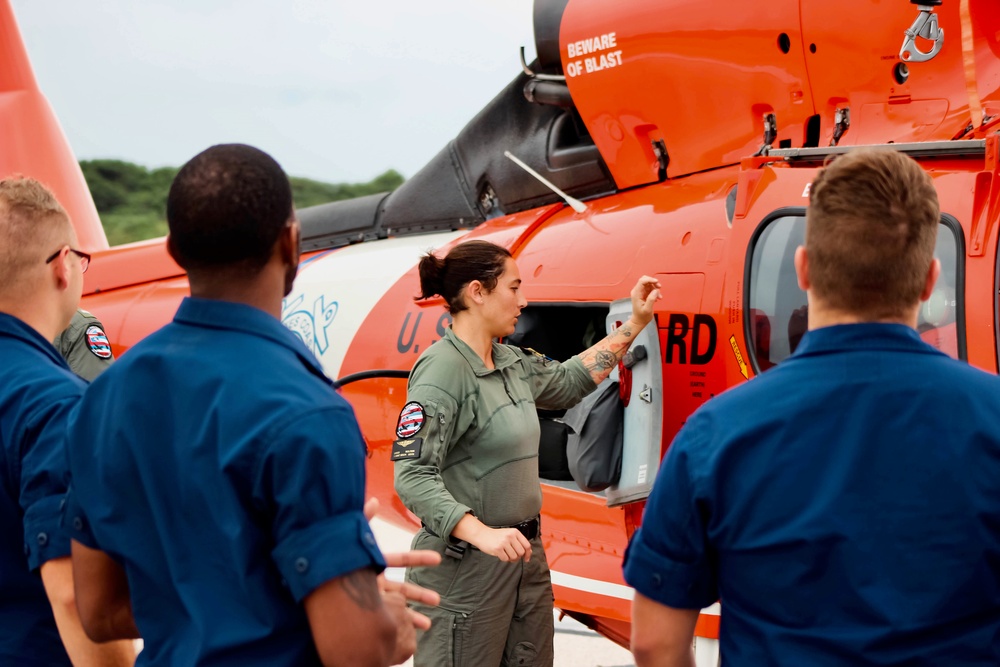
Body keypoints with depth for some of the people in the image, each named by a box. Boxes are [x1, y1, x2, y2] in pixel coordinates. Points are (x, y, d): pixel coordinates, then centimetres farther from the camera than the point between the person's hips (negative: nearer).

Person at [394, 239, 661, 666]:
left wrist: (634, 324, 26)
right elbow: (412, 476, -23)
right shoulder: (442, 369, -16)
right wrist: (483, 534, -34)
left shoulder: (514, 363, 10)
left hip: (524, 556, 9)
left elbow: (568, 382, 28)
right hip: (465, 565, -8)